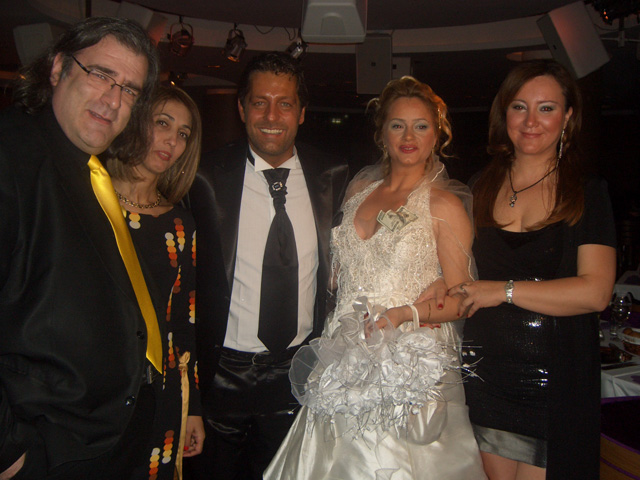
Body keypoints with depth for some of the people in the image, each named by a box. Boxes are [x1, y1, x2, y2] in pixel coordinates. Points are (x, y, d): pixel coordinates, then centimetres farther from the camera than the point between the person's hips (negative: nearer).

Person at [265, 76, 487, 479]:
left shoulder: (445, 206, -6)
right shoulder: (359, 189, 9)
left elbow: (460, 299, -6)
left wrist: (404, 314, -21)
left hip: (409, 365, -4)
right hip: (344, 362, 5)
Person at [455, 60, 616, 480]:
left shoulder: (588, 193, -2)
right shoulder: (481, 189, 8)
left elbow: (595, 291, -14)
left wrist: (504, 290, -16)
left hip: (556, 384, -3)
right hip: (487, 376, 3)